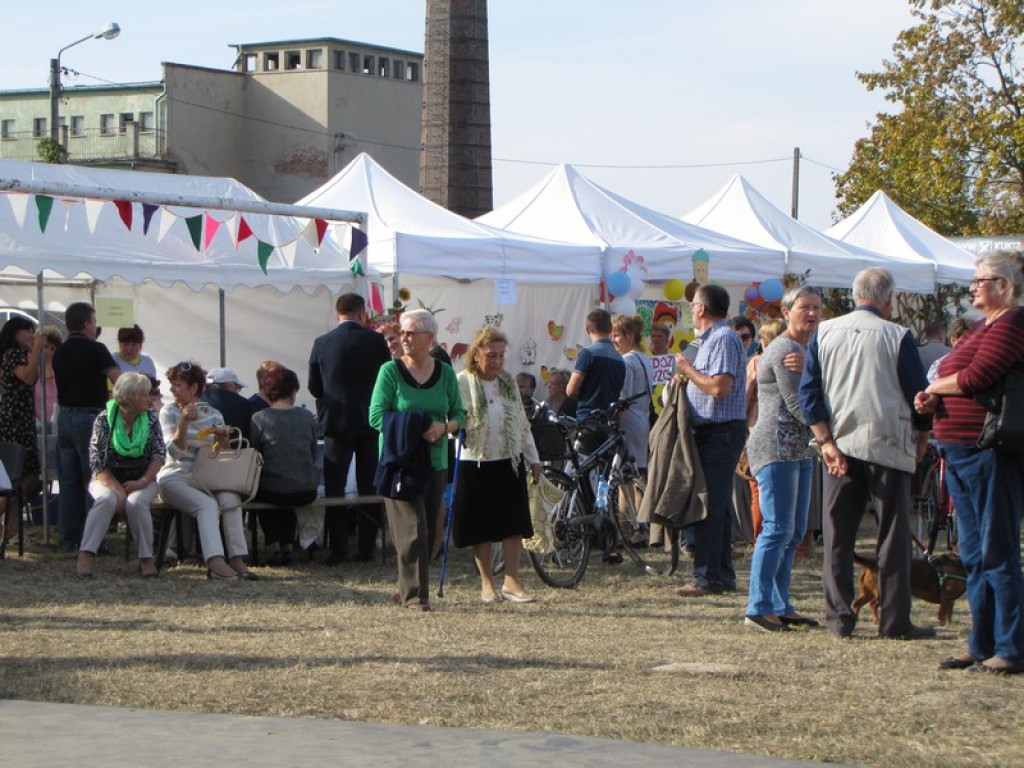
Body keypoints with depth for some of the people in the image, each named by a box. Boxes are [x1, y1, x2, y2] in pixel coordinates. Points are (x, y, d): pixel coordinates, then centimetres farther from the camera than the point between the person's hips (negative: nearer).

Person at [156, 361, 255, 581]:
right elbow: (175, 451, -9)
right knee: (208, 505, -32)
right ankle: (216, 562, -46)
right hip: (176, 478, -3)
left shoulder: (214, 415, 13)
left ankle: (237, 560, -33)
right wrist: (184, 421, -22)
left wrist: (223, 439, -6)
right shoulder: (169, 412, 4)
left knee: (231, 499, -29)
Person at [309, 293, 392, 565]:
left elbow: (314, 387, 4)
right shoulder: (376, 341, -5)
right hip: (370, 422, 0)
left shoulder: (321, 344, -3)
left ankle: (338, 550, 2)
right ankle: (366, 548, 10)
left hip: (336, 422, 0)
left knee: (335, 488, 5)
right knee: (370, 487, 9)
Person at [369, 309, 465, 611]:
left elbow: (459, 415, 9)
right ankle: (414, 594, -7)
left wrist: (443, 427, -14)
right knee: (412, 528, -11)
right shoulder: (390, 371, -4)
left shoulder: (445, 373, 7)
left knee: (429, 529, 9)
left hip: (435, 461, 4)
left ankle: (407, 587, 24)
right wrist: (412, 430, -20)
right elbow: (377, 416, -8)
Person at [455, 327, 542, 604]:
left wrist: (533, 459, 15)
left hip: (510, 462, 4)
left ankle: (512, 581, 7)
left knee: (514, 523, 0)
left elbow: (522, 422, 16)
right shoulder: (462, 383, -4)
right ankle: (486, 582, 13)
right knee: (481, 527, 2)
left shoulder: (509, 383, 11)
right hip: (475, 464, -4)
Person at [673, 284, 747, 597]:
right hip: (712, 432, 11)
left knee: (710, 506, -11)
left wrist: (688, 370, -14)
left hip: (720, 432, -11)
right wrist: (688, 376, 11)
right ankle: (723, 575, 19)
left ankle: (708, 578, -10)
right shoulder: (711, 339, 20)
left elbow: (720, 387, -25)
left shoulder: (723, 339, -14)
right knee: (717, 505, 13)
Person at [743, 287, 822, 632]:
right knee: (778, 529, -12)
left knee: (795, 532, 9)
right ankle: (759, 608, -10)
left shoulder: (806, 349, 21)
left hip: (800, 449, 10)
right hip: (777, 448, -10)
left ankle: (779, 606, 12)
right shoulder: (785, 350, -12)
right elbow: (797, 403, -16)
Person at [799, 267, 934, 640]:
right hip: (888, 446, -3)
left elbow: (808, 391, 0)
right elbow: (919, 394, -1)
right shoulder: (897, 337, -5)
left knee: (838, 535, 8)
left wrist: (826, 442, -2)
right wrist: (922, 439, 15)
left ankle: (839, 616, 6)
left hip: (839, 445, 3)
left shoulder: (823, 333, 4)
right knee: (893, 536, 3)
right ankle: (895, 620, 3)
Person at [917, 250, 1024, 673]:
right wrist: (933, 400, 0)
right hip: (960, 453, 10)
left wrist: (934, 387, -2)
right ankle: (982, 645, 16)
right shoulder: (981, 326, 21)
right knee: (974, 555, 11)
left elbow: (976, 377, -20)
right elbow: (958, 387, 22)